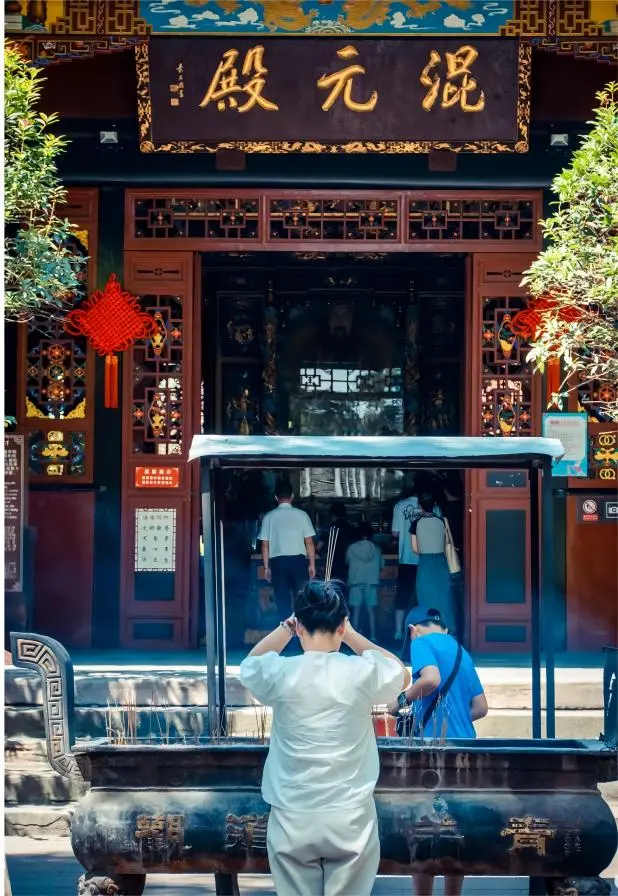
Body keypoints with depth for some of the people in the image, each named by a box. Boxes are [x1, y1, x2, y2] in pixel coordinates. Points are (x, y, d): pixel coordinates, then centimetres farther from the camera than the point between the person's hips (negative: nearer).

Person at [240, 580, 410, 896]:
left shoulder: (280, 673, -9)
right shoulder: (362, 673, -10)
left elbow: (250, 664, 18)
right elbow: (401, 674, 15)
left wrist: (287, 626, 20)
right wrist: (351, 635, 17)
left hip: (293, 822, 0)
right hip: (350, 821, 0)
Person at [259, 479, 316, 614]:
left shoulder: (269, 517, 1)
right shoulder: (301, 515, -2)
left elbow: (265, 545, 2)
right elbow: (309, 543, -2)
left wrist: (266, 567, 10)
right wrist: (312, 564, 6)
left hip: (278, 562, 1)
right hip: (298, 560, -1)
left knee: (282, 600, 4)